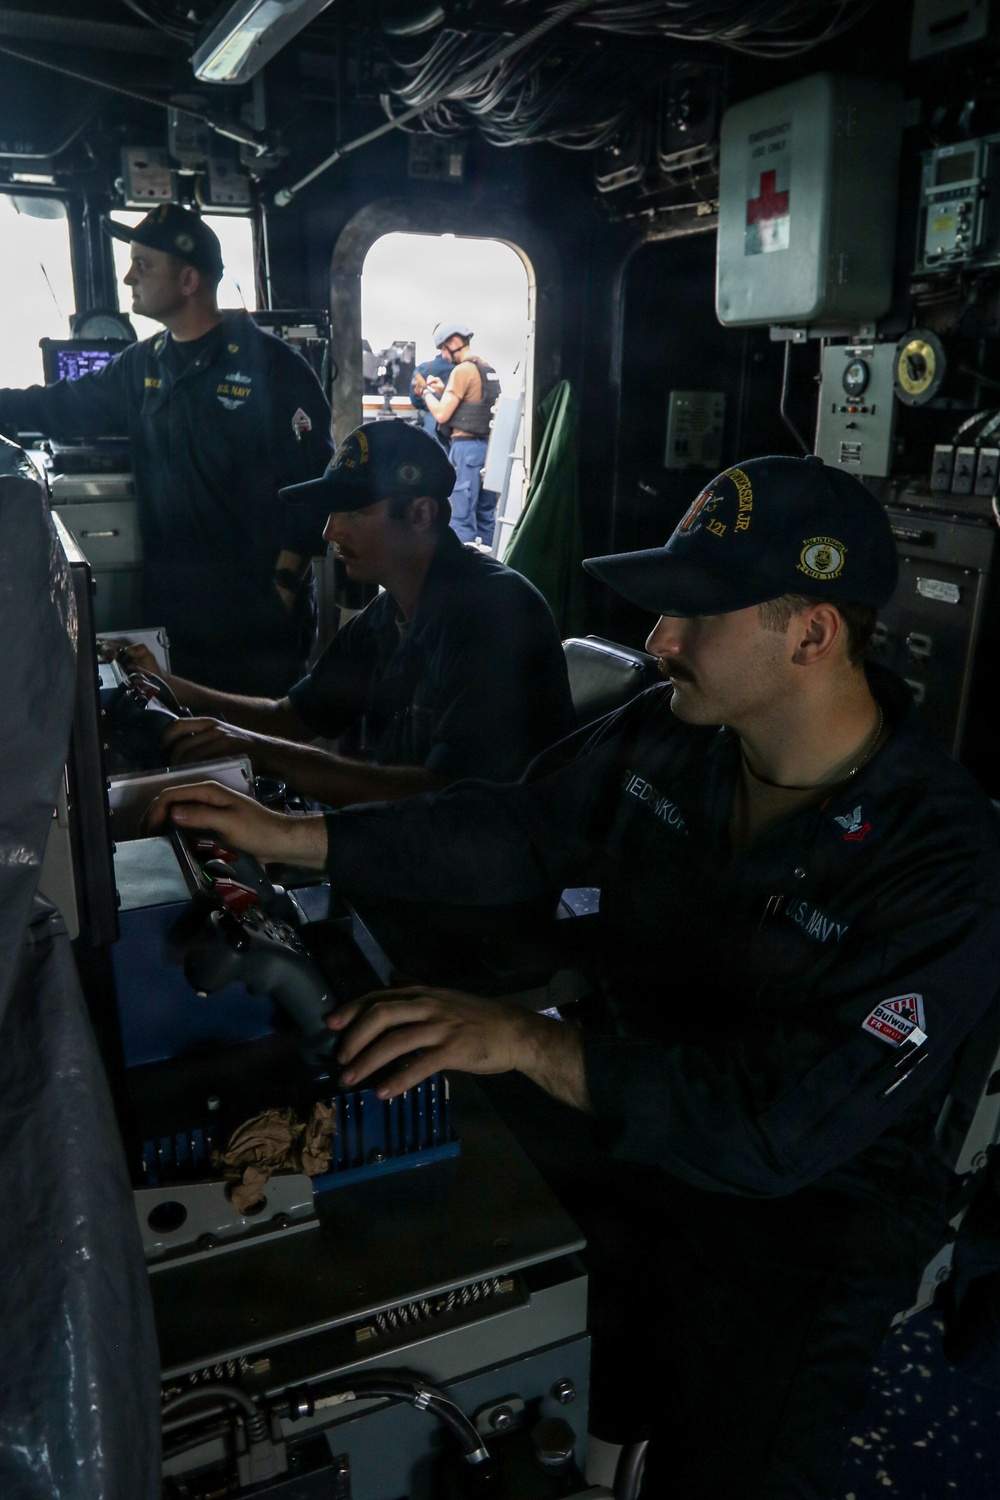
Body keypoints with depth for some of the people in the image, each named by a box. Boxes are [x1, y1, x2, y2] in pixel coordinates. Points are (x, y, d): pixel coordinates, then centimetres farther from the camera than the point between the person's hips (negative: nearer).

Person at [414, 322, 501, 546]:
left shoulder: (462, 370, -10)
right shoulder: (488, 369, 16)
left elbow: (441, 414, -13)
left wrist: (426, 391, 3)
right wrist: (442, 391, 19)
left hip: (467, 447, -9)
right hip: (489, 446, 9)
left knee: (462, 516, -8)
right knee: (486, 515, 11)